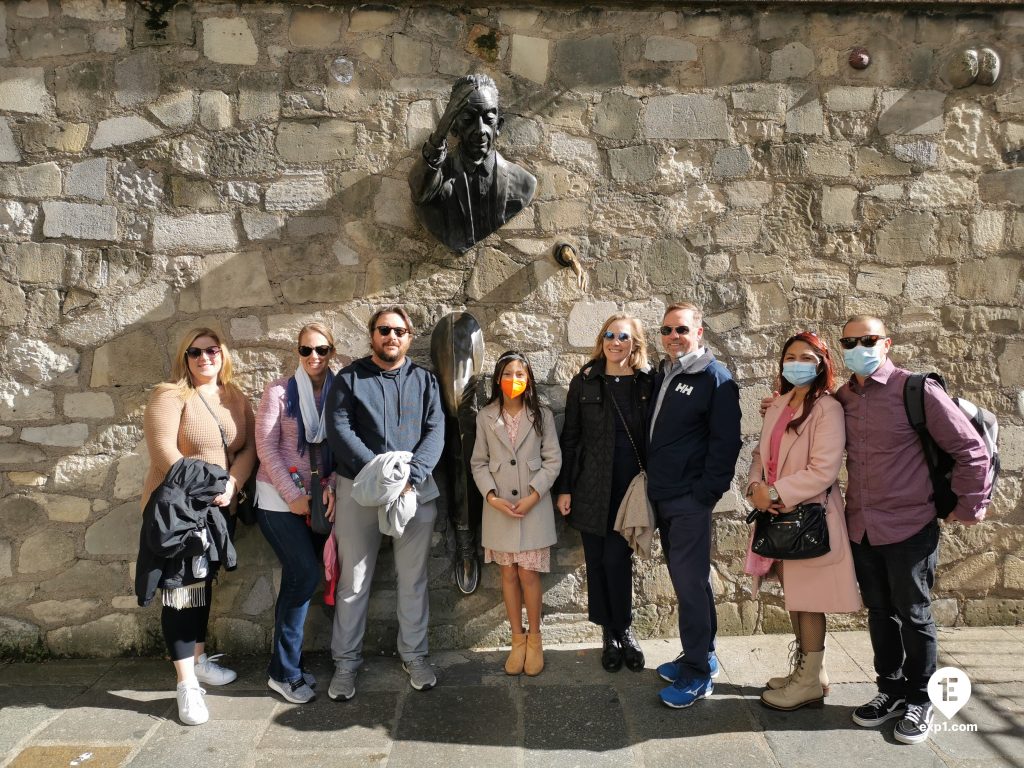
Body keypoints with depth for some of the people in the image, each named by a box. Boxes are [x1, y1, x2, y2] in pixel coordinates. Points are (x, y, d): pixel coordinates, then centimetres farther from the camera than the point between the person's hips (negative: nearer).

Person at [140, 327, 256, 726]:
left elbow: (249, 448, 1)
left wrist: (230, 485, -15)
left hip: (218, 510, 6)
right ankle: (186, 683, 2)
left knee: (204, 583, 16)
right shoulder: (169, 396, -10)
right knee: (181, 589, -4)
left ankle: (199, 659, 32)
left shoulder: (237, 399, 7)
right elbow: (163, 453, -19)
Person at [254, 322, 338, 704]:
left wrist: (332, 487, -11)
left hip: (317, 498, 4)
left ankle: (288, 664, 20)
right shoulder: (279, 391, -5)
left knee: (297, 579, 6)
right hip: (279, 498, -4)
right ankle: (284, 671, 4)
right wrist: (293, 495, -11)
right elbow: (266, 447, -8)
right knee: (305, 575, -11)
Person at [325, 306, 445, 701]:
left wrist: (412, 475, -18)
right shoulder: (349, 379, 4)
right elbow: (339, 431, -8)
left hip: (416, 490, 2)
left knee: (413, 580, 10)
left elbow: (435, 432, -2)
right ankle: (346, 663, 20)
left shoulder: (424, 380, 9)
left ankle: (414, 655, 26)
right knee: (353, 583, 5)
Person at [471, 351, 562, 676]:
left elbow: (553, 460, -2)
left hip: (534, 506, -1)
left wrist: (533, 496, -12)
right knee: (509, 574, 9)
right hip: (499, 507, 2)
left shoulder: (542, 415, -1)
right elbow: (478, 463, 4)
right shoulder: (485, 417, 2)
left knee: (528, 574, 1)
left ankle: (534, 638, 19)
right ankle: (517, 639, 22)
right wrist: (491, 496, -10)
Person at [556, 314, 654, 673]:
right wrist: (564, 488, 2)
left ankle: (622, 630, 17)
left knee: (617, 558, -5)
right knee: (597, 560, 7)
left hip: (631, 484, -1)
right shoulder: (584, 382, 3)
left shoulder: (648, 382, 2)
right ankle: (610, 633, 23)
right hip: (592, 485, 1)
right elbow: (570, 437, 5)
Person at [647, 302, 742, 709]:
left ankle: (698, 672, 8)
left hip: (690, 500, -7)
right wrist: (653, 483, 12)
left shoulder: (715, 378, -9)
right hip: (663, 498, 8)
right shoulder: (663, 377, 14)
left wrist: (706, 494, -17)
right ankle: (700, 654, 28)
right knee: (688, 579, 16)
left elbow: (726, 442, -14)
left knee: (690, 583, -3)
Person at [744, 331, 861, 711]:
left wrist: (776, 493, -17)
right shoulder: (778, 406, 12)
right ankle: (803, 669, 31)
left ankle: (811, 681, 17)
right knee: (793, 596, 16)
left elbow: (823, 471, -20)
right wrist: (755, 486, -7)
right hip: (779, 517, 7)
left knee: (808, 601, 3)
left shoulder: (827, 408, -13)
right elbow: (762, 454, 12)